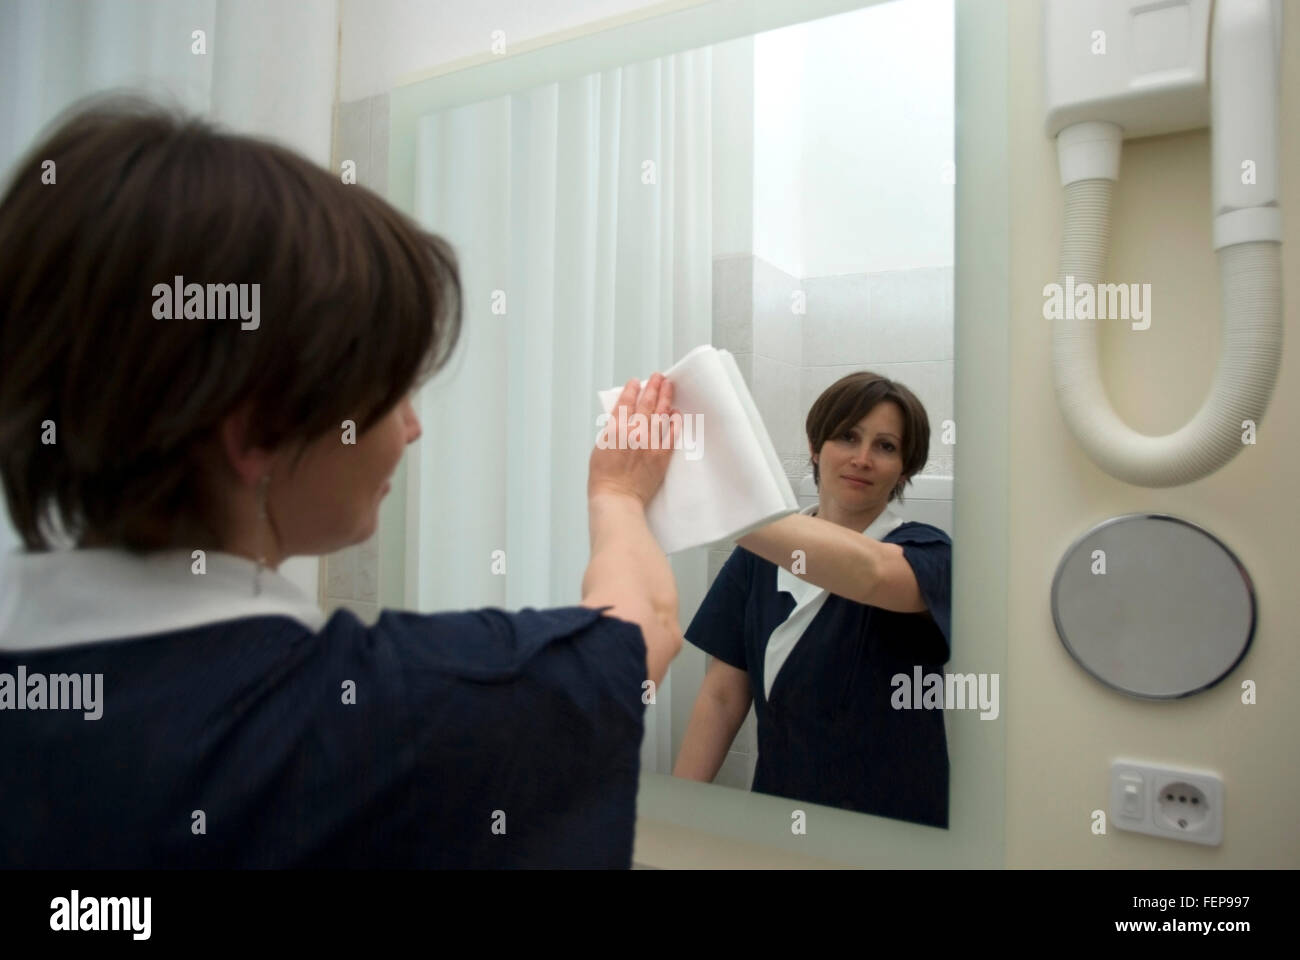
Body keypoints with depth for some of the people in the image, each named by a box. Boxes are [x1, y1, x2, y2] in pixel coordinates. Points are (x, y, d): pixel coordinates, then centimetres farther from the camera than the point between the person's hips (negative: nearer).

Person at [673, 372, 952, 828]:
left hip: (890, 829, -1)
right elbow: (723, 694, 0)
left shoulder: (926, 553, -12)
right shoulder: (763, 551, -1)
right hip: (776, 812, 2)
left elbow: (870, 572, -36)